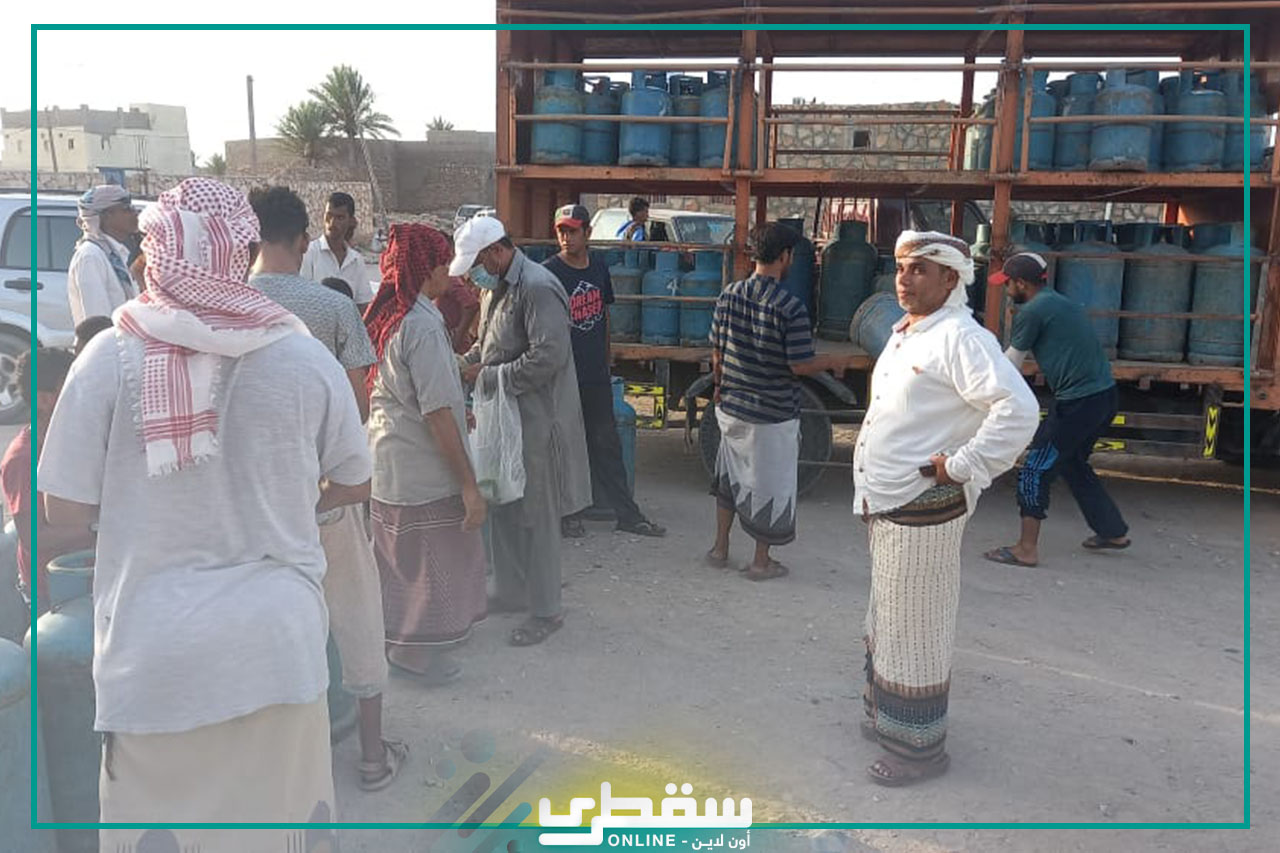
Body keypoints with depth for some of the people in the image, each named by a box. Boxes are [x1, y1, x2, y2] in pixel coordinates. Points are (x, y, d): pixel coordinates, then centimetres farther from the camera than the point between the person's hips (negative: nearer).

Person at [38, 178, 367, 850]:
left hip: (152, 650, -1)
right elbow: (354, 484, 6)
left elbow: (63, 510, -5)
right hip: (277, 644, 1)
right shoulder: (305, 357, -6)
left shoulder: (111, 356, -10)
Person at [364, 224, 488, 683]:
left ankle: (397, 641, 38)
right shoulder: (423, 325, -21)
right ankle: (422, 654, 23)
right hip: (425, 472, -9)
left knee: (399, 558, 22)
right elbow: (438, 414, -24)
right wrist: (470, 485, -21)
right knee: (434, 561, 9)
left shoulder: (385, 316, 5)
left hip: (386, 464, 9)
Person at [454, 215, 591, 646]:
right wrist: (465, 364, 3)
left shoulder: (537, 287, -18)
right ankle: (512, 592, 34)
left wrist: (488, 376, -17)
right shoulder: (502, 286, 12)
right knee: (503, 509, 18)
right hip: (504, 418, 10)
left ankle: (545, 611, 14)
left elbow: (549, 357, -26)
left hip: (536, 420, -10)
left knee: (537, 517, 1)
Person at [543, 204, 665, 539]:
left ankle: (627, 514, 19)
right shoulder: (549, 271, -9)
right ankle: (567, 514, 21)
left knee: (607, 444, 12)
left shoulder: (599, 268, 8)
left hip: (596, 374, 5)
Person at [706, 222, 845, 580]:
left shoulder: (729, 295, -3)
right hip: (774, 413, -5)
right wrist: (832, 361, 3)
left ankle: (720, 549, 30)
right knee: (770, 483, 10)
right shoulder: (790, 308, -19)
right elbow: (801, 365, -17)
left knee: (730, 475, 22)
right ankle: (761, 562, 21)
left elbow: (716, 353, 4)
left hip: (732, 406, 5)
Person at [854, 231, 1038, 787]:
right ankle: (886, 717, 39)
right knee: (886, 619, 22)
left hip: (922, 510, -10)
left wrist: (959, 469, -23)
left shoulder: (960, 338, -18)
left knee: (914, 629, 3)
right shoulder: (903, 334, 11)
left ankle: (918, 747, 19)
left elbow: (1018, 410, -30)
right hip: (884, 504, 10)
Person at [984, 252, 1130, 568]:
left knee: (1035, 471, -1)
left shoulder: (1032, 311, -11)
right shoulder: (1059, 302, 17)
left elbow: (1010, 365, -2)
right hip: (1104, 395, 10)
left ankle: (1026, 549, 5)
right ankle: (1113, 532, 35)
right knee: (1073, 463, 26)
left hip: (1078, 402, -10)